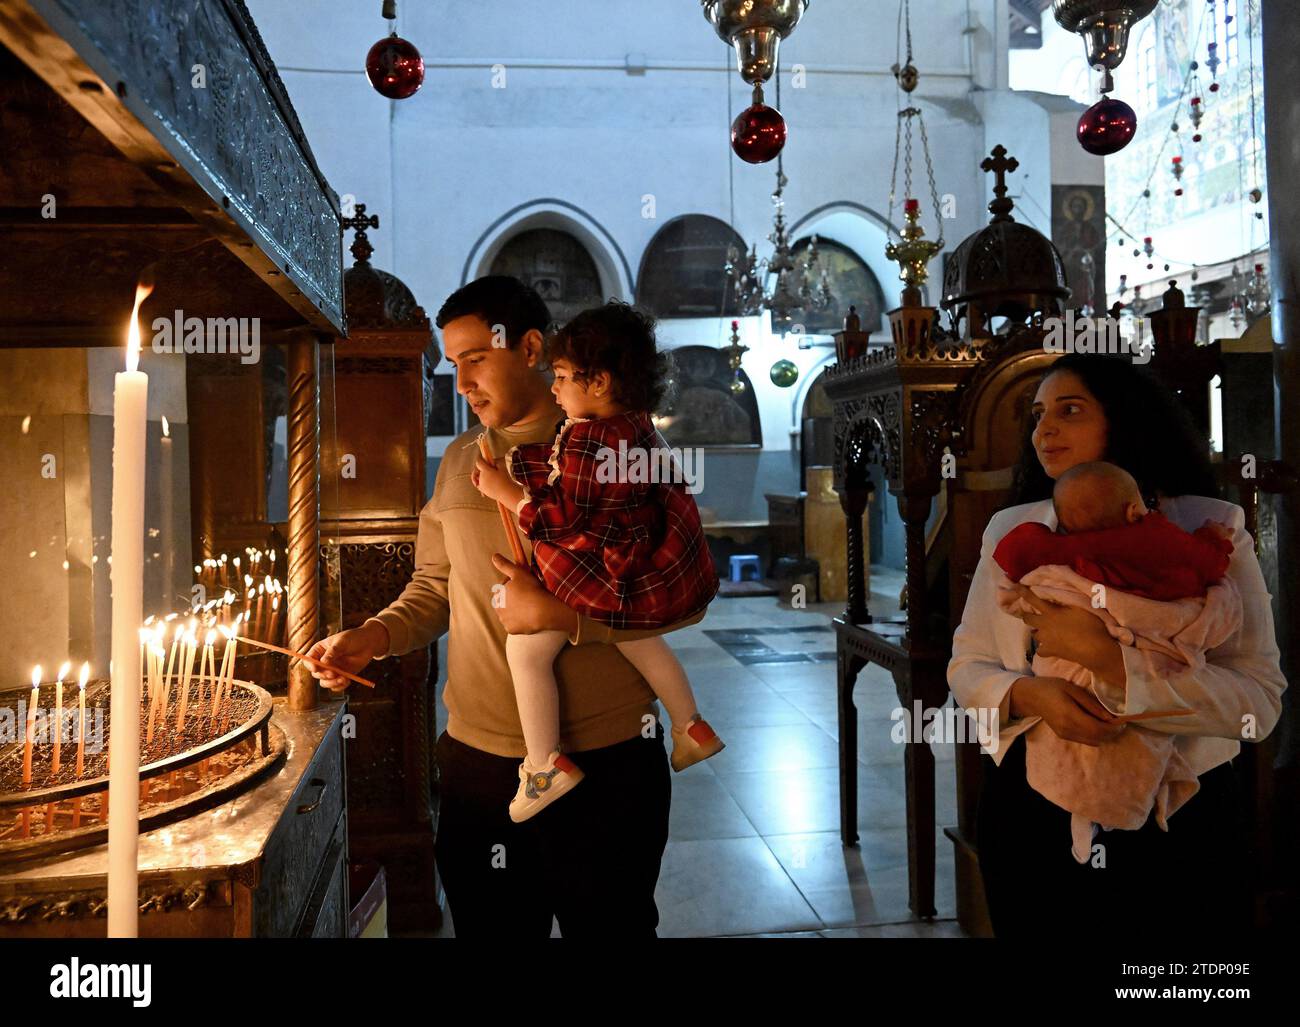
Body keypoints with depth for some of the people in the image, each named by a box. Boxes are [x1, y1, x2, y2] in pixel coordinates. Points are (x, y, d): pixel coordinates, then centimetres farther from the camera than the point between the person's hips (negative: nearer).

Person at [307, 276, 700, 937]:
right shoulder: (460, 462, 9)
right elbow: (432, 590, 13)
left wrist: (558, 615, -20)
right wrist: (371, 638, -5)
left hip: (606, 758, -4)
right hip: (478, 756, 4)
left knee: (610, 923, 14)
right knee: (489, 923, 18)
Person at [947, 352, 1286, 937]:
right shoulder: (1010, 530, 3)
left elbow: (1259, 698, -14)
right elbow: (966, 665, 3)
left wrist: (1107, 659, -25)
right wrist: (1029, 694, -18)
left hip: (1176, 823, -2)